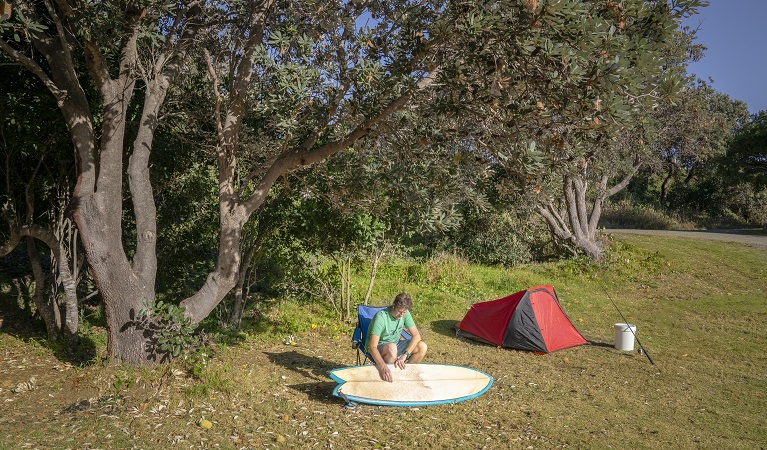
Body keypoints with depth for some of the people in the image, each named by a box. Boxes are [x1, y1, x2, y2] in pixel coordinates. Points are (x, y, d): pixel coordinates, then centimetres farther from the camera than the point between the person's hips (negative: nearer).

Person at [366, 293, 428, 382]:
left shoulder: (405, 314, -11)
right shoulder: (381, 317, -29)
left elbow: (416, 335, -14)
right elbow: (372, 347, -35)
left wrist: (404, 355, -29)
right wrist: (383, 367, -51)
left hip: (396, 343, 6)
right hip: (379, 349, -6)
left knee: (422, 347, -15)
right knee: (392, 347, -40)